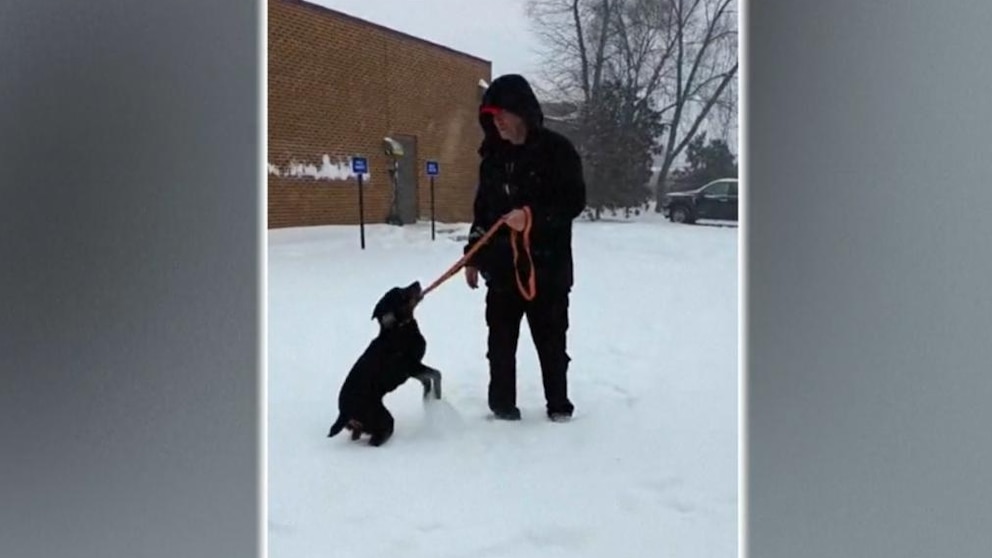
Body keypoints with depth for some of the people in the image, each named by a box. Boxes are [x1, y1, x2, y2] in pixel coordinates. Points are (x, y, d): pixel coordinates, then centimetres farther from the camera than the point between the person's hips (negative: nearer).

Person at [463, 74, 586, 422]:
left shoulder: (556, 149, -7)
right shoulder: (493, 156, 9)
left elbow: (574, 201, -11)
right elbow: (482, 209, 17)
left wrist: (532, 216, -24)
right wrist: (473, 256, 13)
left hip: (547, 266, -4)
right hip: (501, 267, 4)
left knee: (551, 341, 5)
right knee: (501, 341, 6)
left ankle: (559, 405, 18)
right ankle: (502, 404, 17)